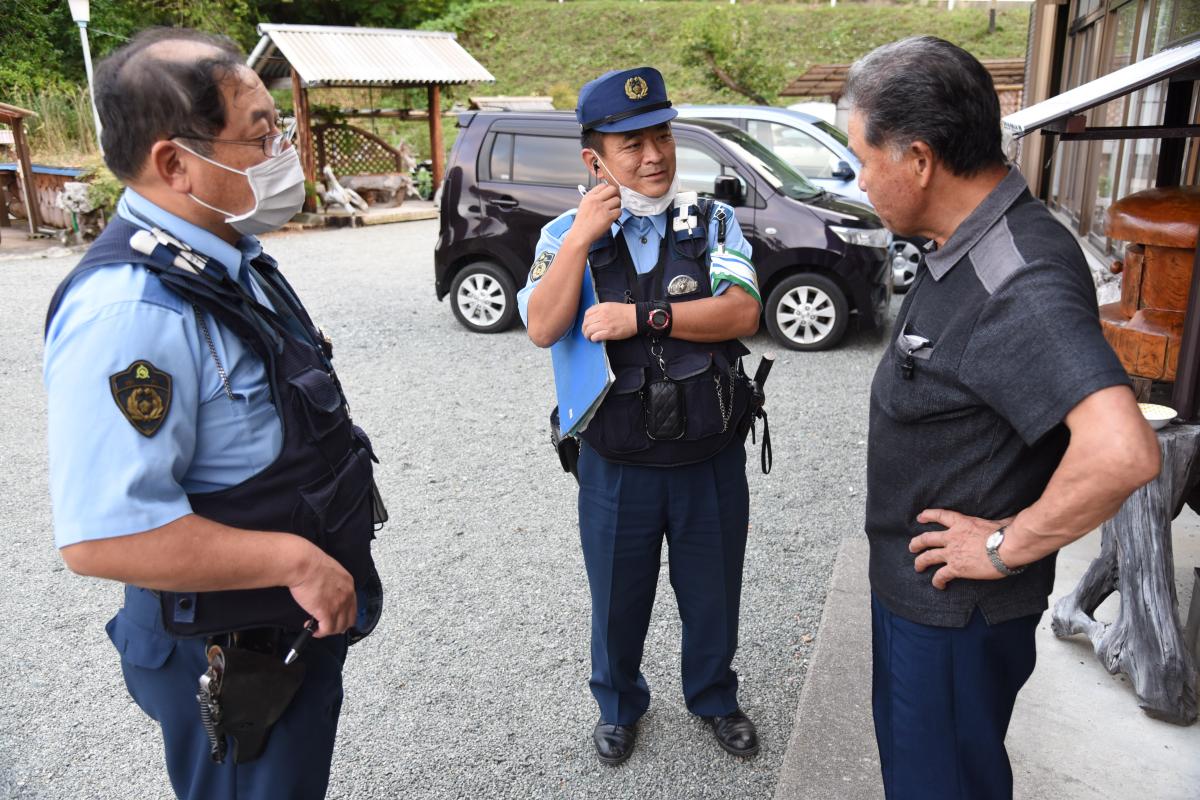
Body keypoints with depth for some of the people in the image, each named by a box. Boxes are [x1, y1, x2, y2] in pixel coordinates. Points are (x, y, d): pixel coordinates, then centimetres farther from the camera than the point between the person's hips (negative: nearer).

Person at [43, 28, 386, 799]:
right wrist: (297, 560, -27)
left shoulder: (232, 260, 2)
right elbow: (103, 534, -33)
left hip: (306, 622, 9)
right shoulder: (131, 310, -30)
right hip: (235, 667, -8)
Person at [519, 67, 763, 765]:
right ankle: (619, 706, 47)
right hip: (617, 466, 0)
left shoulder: (714, 222, -3)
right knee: (618, 600, 19)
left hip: (713, 461, 1)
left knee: (713, 595, 20)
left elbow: (742, 313, -18)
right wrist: (583, 237, -24)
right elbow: (544, 328, -18)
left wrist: (640, 317, -24)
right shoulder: (568, 234, -3)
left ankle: (715, 698, 48)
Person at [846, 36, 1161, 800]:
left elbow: (1122, 451, -41)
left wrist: (1008, 545, -27)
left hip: (957, 607, -9)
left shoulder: (1015, 282, -31)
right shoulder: (971, 245, 1)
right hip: (915, 585, 9)